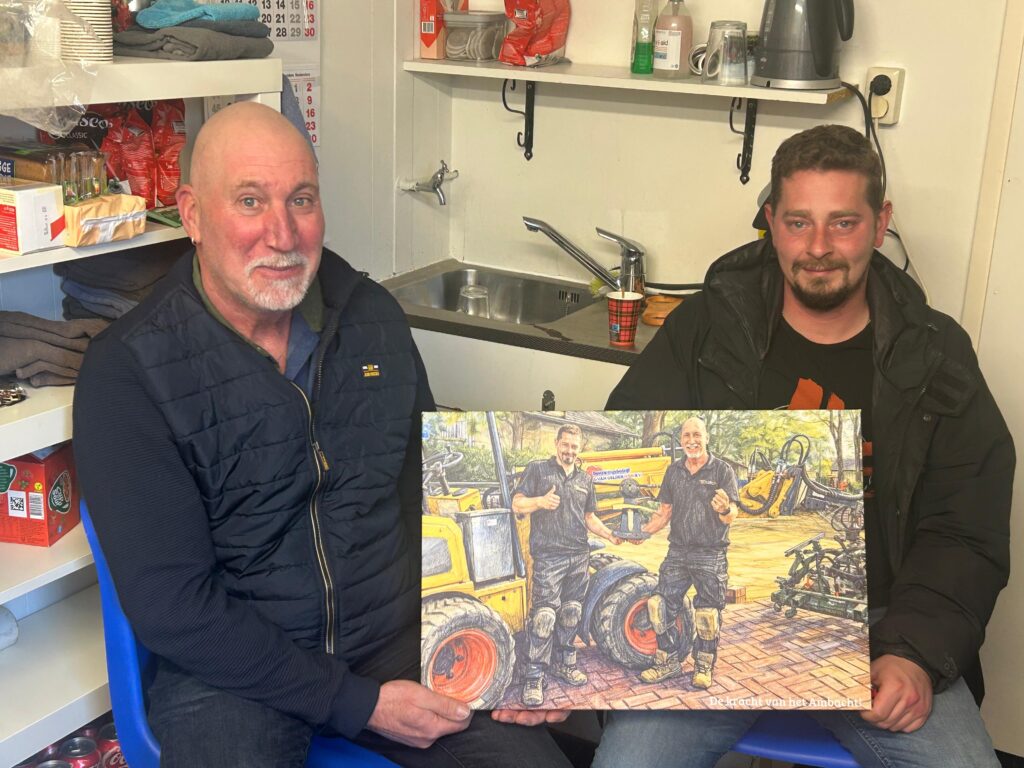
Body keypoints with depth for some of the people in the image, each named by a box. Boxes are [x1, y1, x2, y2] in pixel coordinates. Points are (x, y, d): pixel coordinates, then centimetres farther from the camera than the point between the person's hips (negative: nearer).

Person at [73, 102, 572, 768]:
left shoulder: (373, 316, 2)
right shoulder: (126, 372, -13)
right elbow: (170, 605, -15)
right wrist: (360, 704, -16)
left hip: (396, 637, 4)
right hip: (231, 671, -3)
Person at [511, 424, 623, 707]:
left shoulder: (585, 479, 17)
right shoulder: (537, 469, 2)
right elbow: (517, 504, -4)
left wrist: (609, 535, 6)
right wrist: (540, 501, -24)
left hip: (579, 557, 6)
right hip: (548, 557, -6)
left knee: (571, 613, 12)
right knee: (544, 615, -12)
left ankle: (565, 663, 27)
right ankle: (534, 678, -7)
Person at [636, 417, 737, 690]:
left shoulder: (721, 470, -5)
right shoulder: (673, 471, 9)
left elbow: (731, 516, -10)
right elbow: (664, 512, 13)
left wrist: (724, 509, -33)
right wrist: (644, 530, -3)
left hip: (711, 556, -4)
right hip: (678, 553, 4)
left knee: (708, 614, 3)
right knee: (662, 606, 4)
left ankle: (704, 667, 18)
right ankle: (668, 662, 18)